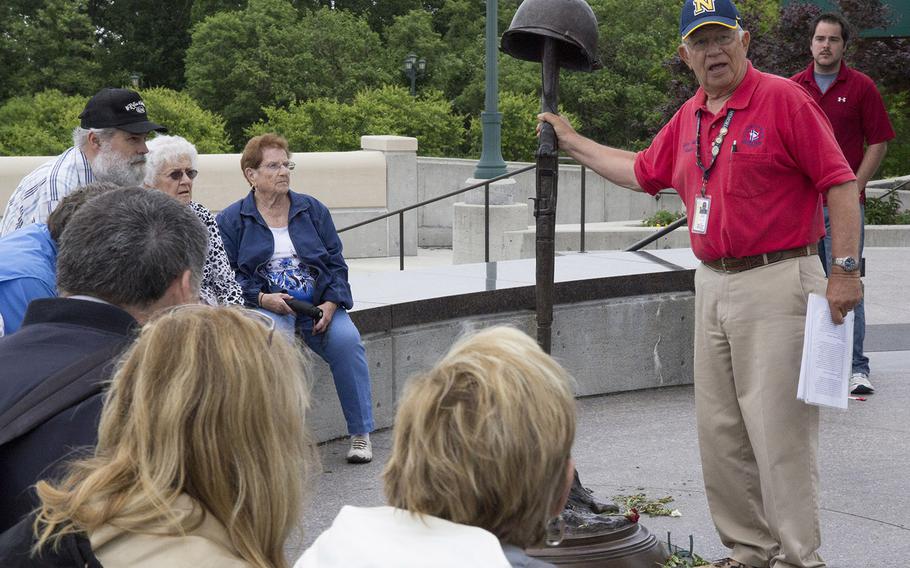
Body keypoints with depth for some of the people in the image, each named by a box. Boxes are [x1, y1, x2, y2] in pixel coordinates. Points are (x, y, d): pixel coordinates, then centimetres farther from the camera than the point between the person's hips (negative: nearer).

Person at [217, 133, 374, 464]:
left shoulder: (313, 210, 16)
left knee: (346, 340, -27)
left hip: (318, 303, 3)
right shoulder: (231, 220, 7)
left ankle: (361, 433, -18)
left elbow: (336, 262, 13)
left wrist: (331, 303, -4)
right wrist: (262, 298, -14)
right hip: (265, 305, -2)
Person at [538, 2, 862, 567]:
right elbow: (642, 171, 29)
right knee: (720, 432, 10)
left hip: (776, 282, -8)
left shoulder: (784, 99, -8)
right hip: (712, 284, 8)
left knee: (779, 430, -7)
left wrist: (845, 269, -16)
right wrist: (571, 140, 29)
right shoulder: (688, 118, 14)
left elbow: (841, 183, -11)